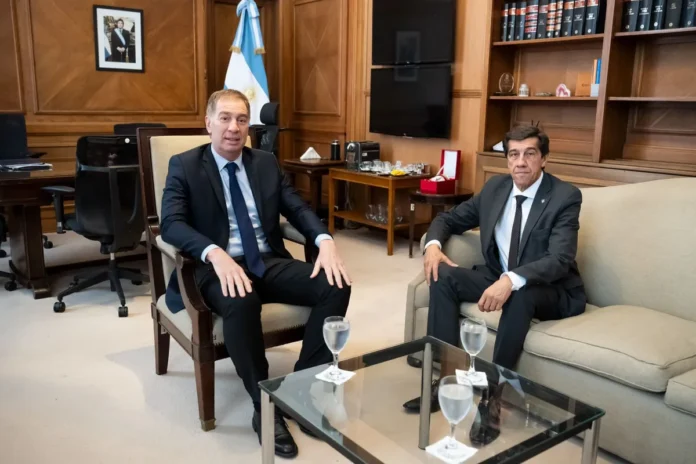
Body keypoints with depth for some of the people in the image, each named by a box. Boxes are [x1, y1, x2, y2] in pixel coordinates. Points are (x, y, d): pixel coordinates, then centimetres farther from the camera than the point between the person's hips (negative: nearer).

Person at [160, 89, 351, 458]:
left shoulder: (267, 163, 14)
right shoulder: (184, 166, 2)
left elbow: (297, 208, 7)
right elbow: (171, 224, -11)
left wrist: (325, 241, -15)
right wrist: (215, 253, -31)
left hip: (269, 262, 5)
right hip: (219, 266, -4)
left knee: (336, 286, -19)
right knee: (241, 301, -39)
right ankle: (265, 408, -20)